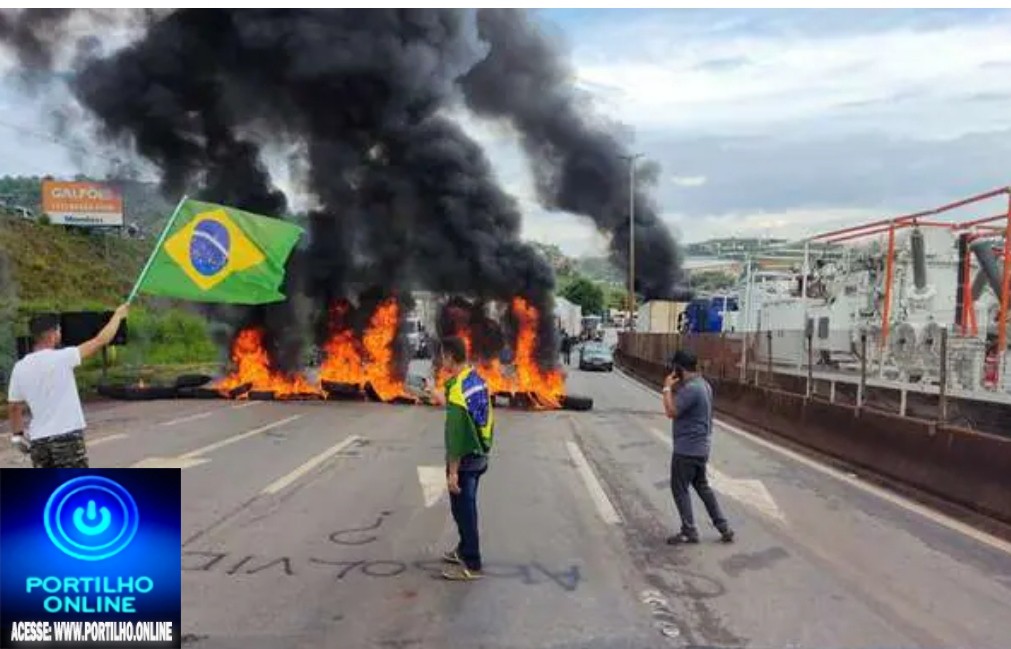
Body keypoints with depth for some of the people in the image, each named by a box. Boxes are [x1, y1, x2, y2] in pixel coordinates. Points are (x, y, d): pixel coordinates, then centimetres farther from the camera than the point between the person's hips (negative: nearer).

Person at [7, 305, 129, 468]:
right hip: (67, 436, -6)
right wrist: (118, 315, 6)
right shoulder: (61, 358, -12)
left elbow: (15, 407, 10)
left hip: (38, 440, 6)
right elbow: (100, 341, -7)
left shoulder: (19, 368, 3)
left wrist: (18, 434, 22)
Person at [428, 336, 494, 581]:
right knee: (466, 507, 22)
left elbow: (456, 434, -24)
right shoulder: (478, 381, 3)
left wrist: (452, 471, -20)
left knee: (463, 510, 2)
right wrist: (444, 401, 29)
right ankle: (464, 550, 37)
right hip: (480, 455, 9)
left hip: (466, 459, -9)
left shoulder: (458, 388, -24)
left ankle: (471, 565, 11)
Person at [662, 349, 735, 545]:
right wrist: (675, 389, 7)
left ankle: (689, 532, 11)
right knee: (702, 486, 19)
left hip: (687, 448, -10)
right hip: (700, 446, 10)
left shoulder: (691, 388, -22)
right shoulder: (703, 384, 10)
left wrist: (667, 388, -14)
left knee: (679, 488, 3)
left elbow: (671, 412, -23)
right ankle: (724, 528, 21)